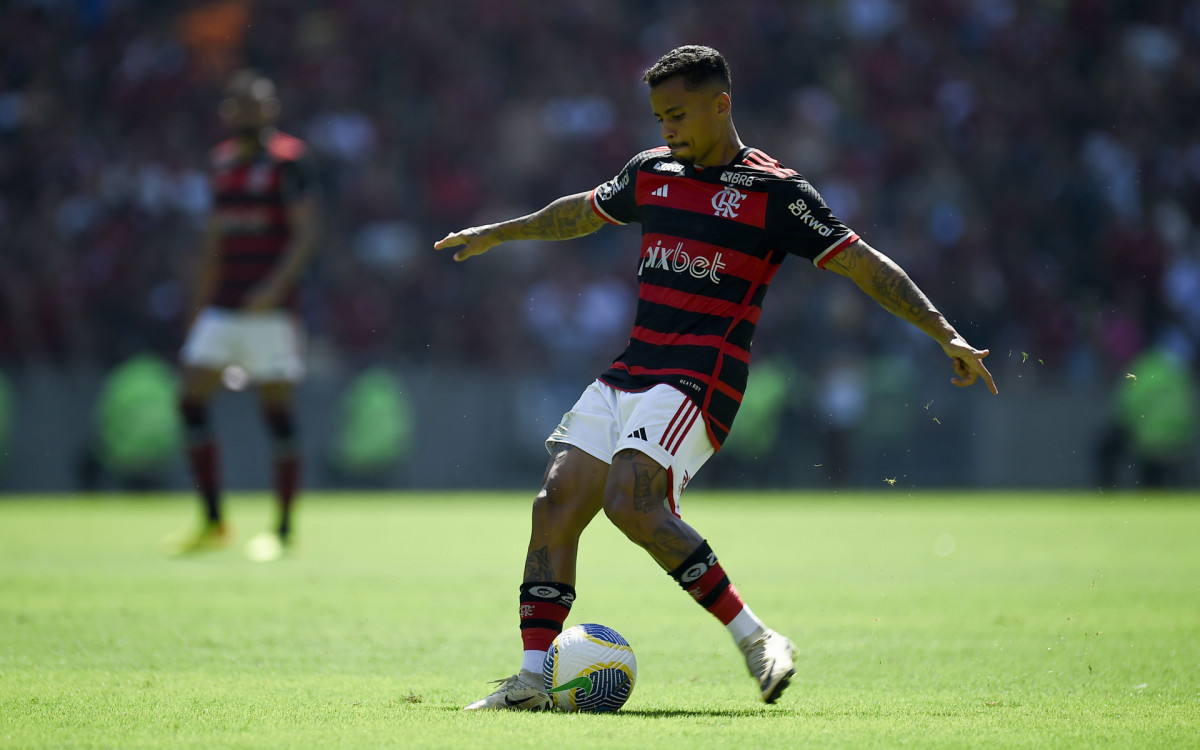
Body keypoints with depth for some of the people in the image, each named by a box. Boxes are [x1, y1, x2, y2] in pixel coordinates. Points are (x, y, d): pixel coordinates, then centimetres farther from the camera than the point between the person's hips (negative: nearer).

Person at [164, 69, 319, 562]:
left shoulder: (286, 161, -5)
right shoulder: (222, 164, 15)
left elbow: (306, 233, -11)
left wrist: (276, 285, -24)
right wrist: (200, 306, 20)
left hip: (270, 311, -6)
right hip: (222, 311, 7)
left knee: (276, 410, -4)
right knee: (191, 399, -3)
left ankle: (284, 530, 2)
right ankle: (213, 522, 5)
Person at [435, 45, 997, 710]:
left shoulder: (773, 192, -4)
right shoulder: (652, 173, 15)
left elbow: (864, 265, -4)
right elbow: (583, 212, 35)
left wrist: (947, 336, -11)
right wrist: (498, 233, 46)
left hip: (701, 380, -7)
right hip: (629, 374, 7)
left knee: (631, 502, -26)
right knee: (557, 503, -5)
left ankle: (753, 637, -18)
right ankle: (533, 679, -2)